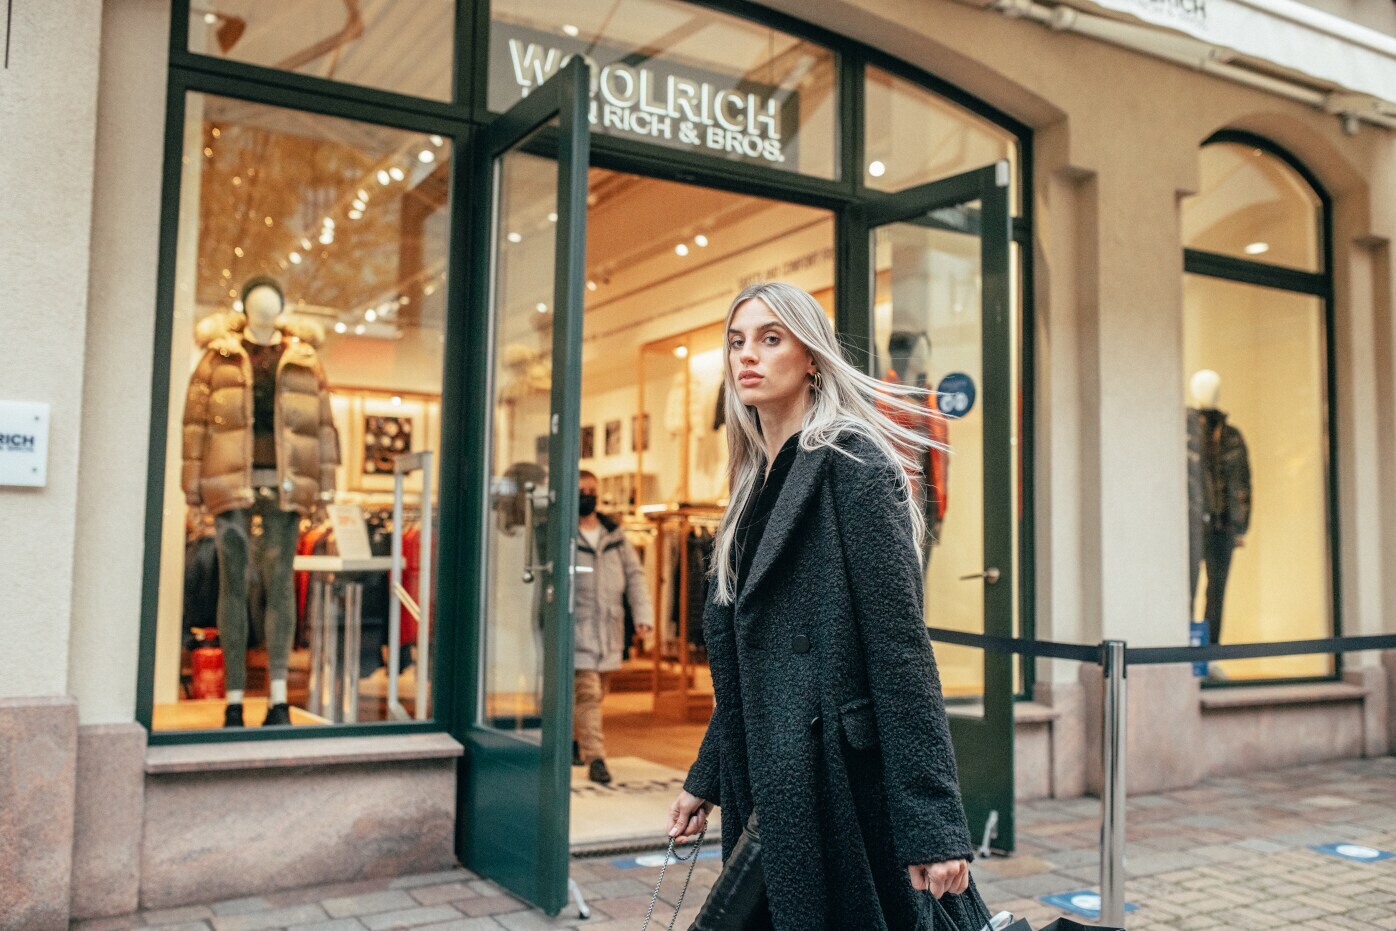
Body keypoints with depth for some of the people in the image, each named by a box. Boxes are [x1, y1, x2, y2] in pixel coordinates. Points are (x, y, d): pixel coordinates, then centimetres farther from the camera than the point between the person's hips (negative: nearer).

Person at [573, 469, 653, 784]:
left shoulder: (615, 534, 10)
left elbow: (634, 575, 8)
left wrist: (642, 614, -4)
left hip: (609, 630, 5)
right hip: (577, 629, -5)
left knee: (599, 691, 15)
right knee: (586, 692, -9)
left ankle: (574, 738, 35)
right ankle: (595, 758, -6)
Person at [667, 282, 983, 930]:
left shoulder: (849, 463, -11)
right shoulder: (757, 481, 13)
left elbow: (900, 643, -18)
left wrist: (931, 826, -21)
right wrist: (705, 780, 18)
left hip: (840, 787, -8)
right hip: (766, 789, 8)